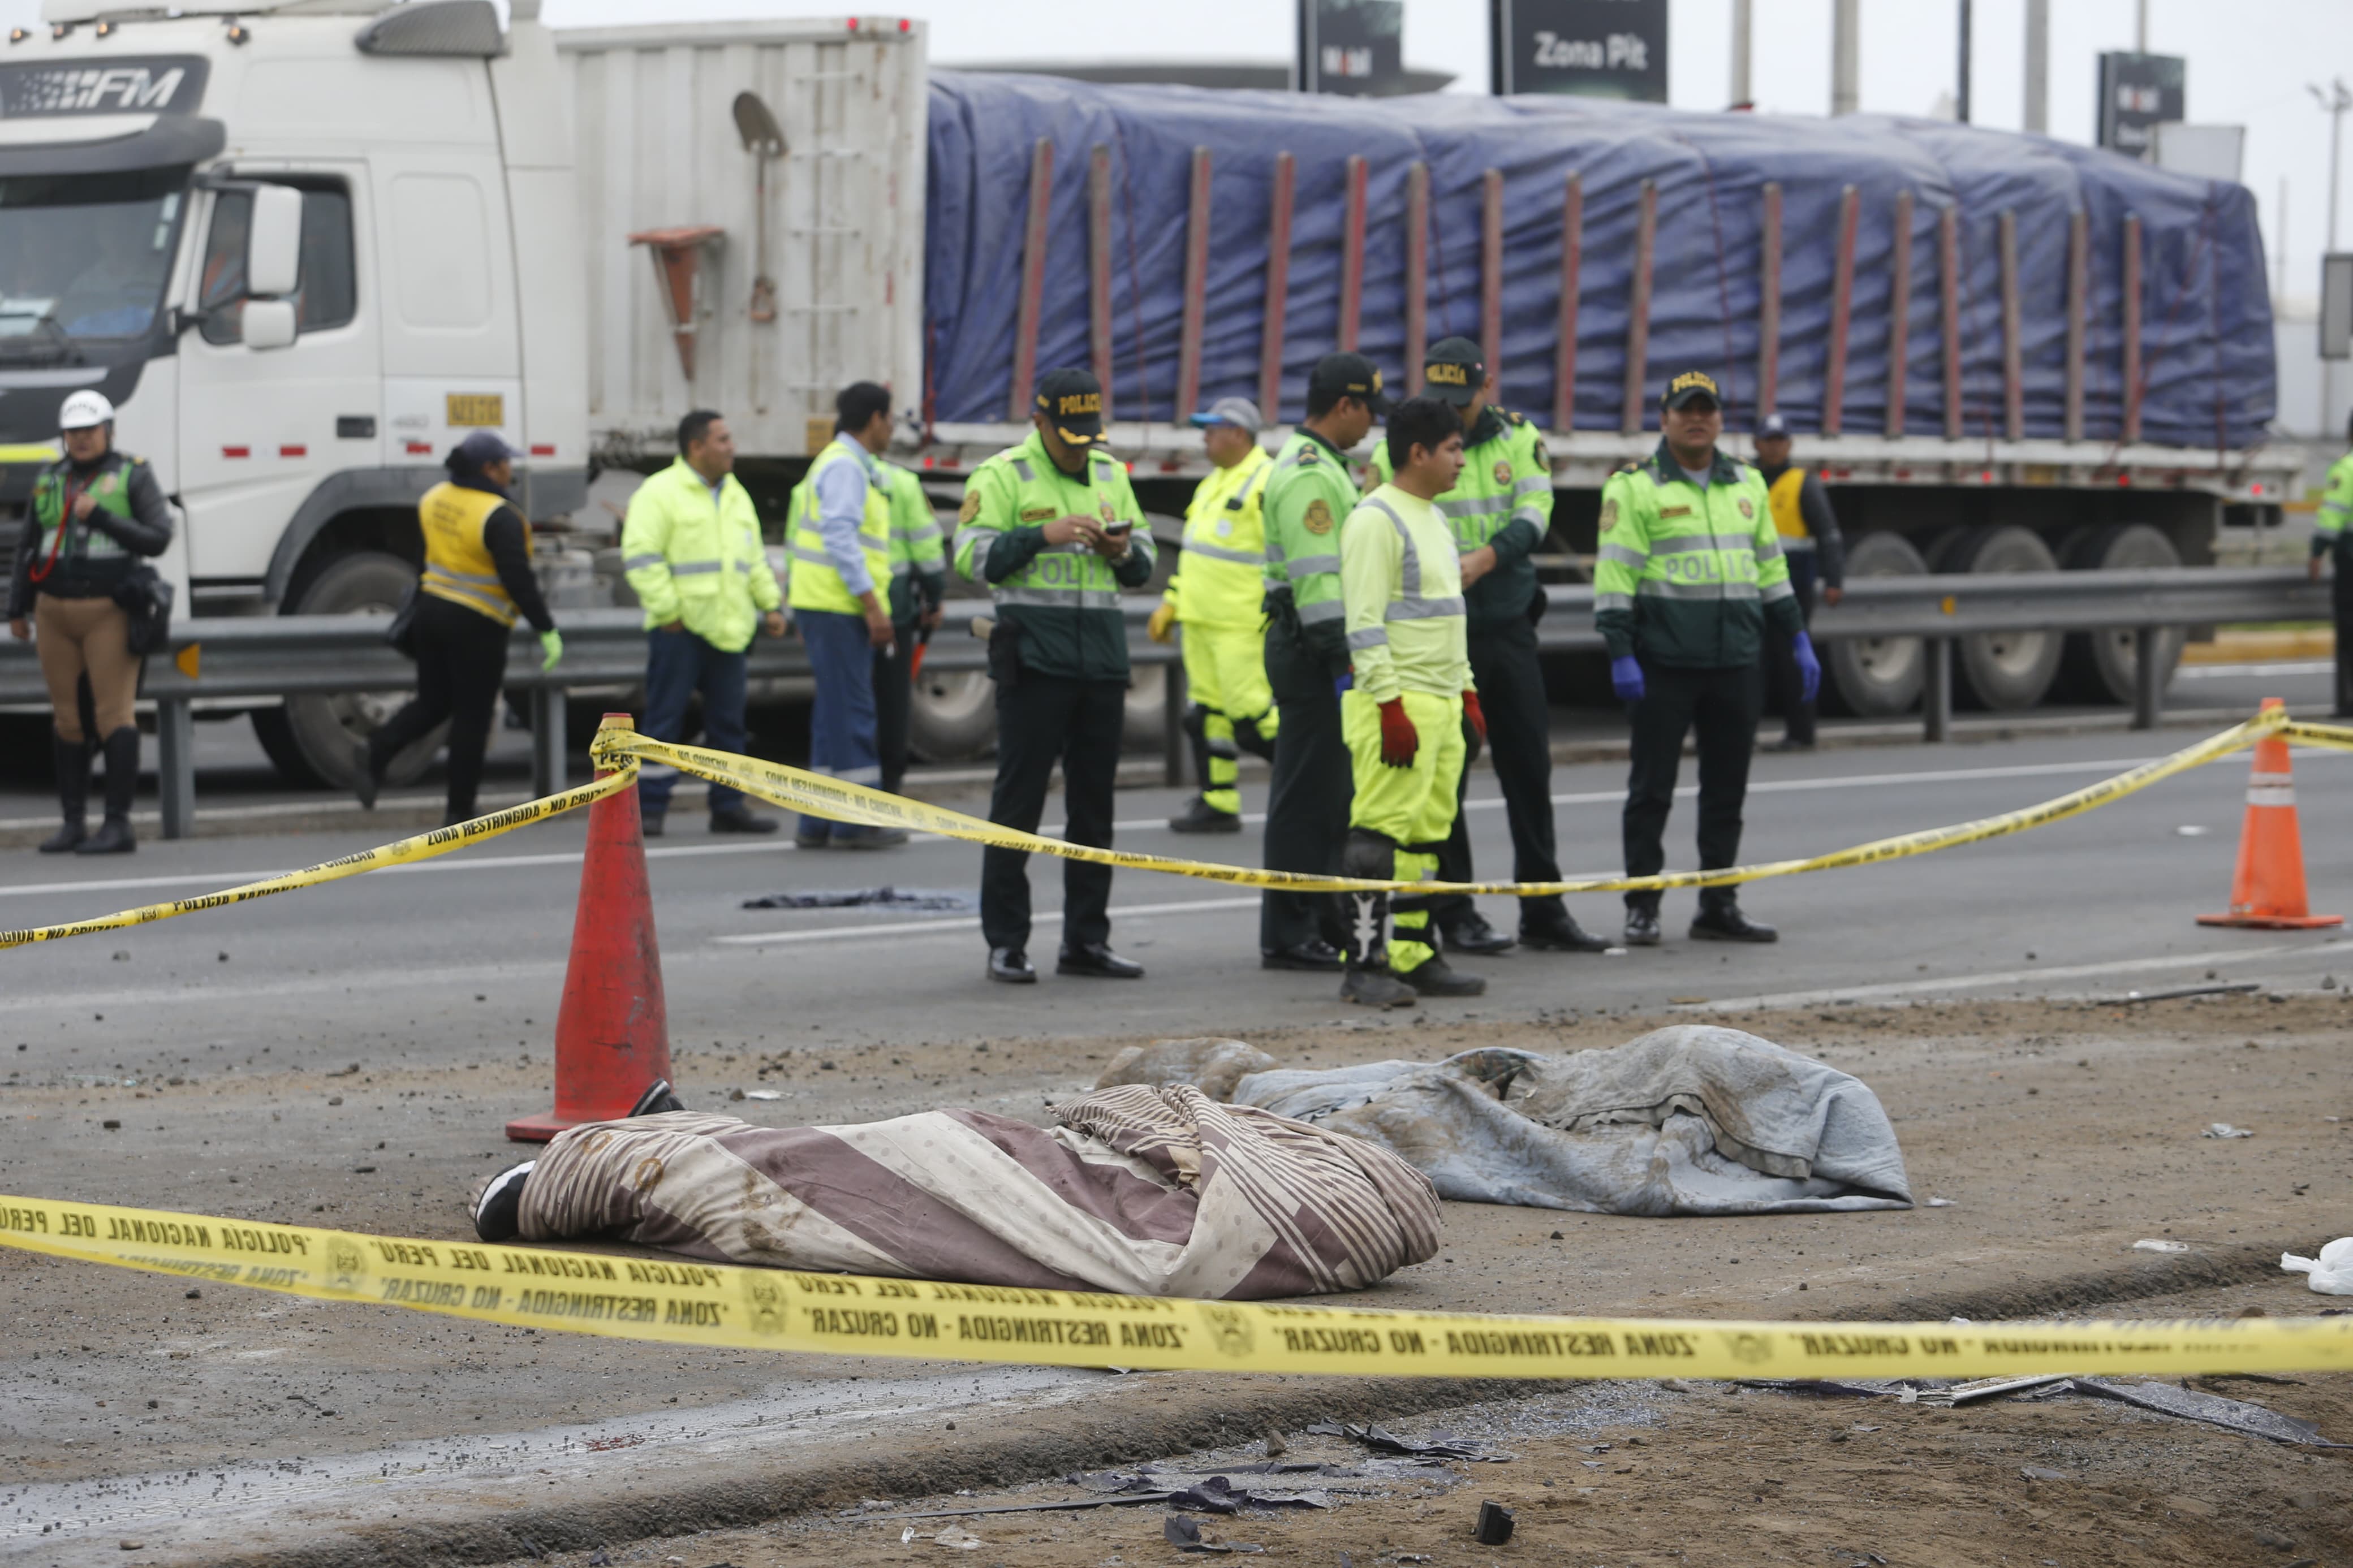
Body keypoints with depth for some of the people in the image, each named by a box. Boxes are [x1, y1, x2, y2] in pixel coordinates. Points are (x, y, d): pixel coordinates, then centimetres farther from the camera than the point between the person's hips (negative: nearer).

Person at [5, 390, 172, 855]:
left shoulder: (133, 476, 0)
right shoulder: (50, 481, 13)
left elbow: (158, 538, -8)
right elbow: (28, 548, 17)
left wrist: (101, 518, -16)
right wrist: (18, 610, 13)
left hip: (109, 613, -5)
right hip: (56, 613, 5)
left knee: (114, 715, -9)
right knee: (67, 719, 5)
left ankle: (118, 825, -9)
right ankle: (73, 823, 10)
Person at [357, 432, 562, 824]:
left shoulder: (435, 498, 5)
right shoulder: (499, 517, -18)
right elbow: (518, 580, -19)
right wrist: (547, 630, -14)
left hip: (432, 610, 7)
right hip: (476, 627, -7)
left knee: (431, 703, 17)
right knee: (472, 718, 3)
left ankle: (376, 752, -7)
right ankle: (459, 812, 9)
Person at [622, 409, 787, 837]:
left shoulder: (736, 496, 17)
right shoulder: (660, 494, -7)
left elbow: (754, 559, 24)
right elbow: (640, 557, -13)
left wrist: (771, 603, 13)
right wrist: (666, 610, -17)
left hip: (727, 627, 7)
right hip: (681, 629, -7)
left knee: (728, 721, 8)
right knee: (665, 718, -5)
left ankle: (728, 806, 14)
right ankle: (648, 809, -2)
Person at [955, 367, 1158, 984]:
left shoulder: (1111, 474, 16)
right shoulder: (1003, 475, -2)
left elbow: (1144, 564, 20)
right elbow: (974, 555, -11)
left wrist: (1124, 551, -2)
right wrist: (1044, 534, -20)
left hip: (1103, 656, 6)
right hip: (1035, 657, -6)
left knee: (1094, 804, 9)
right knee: (1018, 801, -4)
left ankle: (1087, 939, 15)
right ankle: (1005, 943, 0)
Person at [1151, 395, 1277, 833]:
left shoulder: (1267, 483, -13)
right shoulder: (1213, 484, 18)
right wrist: (1171, 604, 23)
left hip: (1241, 626, -9)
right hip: (1200, 620, 9)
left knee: (1251, 717, -11)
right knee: (1207, 714, 9)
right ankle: (1217, 804, 14)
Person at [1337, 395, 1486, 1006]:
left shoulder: (1434, 519, 19)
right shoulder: (1376, 520, -12)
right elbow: (1365, 623, -17)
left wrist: (1466, 692, 23)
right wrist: (1390, 706, -22)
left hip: (1442, 704, 10)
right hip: (1396, 703, -10)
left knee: (1426, 836, 10)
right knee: (1381, 833, -11)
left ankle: (1412, 956, 14)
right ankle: (1364, 965, -11)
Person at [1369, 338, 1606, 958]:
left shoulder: (1517, 436, 5)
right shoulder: (1399, 448, -2)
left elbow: (1535, 511, -7)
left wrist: (1485, 558, -25)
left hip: (1509, 623, 3)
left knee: (1529, 767, 7)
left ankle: (1543, 911, 15)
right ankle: (1454, 912, 8)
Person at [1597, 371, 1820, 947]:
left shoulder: (1747, 484, 16)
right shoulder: (1635, 488, -2)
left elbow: (1771, 566, 22)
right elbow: (1614, 575, -7)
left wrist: (1797, 640, 17)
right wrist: (1620, 655, -14)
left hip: (1736, 662, 5)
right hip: (1664, 662, -5)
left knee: (1727, 787, 8)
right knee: (1652, 787, -1)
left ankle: (1718, 906, 16)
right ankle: (1641, 908, 4)